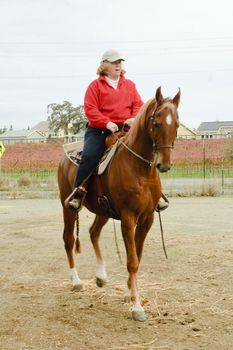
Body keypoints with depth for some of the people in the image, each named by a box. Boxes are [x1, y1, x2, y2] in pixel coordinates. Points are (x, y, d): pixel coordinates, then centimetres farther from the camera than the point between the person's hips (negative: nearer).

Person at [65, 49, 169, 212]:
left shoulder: (129, 85, 18)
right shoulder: (96, 85, 6)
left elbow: (138, 105, 12)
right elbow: (90, 109, -3)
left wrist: (134, 119, -11)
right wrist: (107, 123, -18)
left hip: (125, 128, 3)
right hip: (99, 130, -3)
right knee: (90, 155, -28)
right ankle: (78, 193, -18)